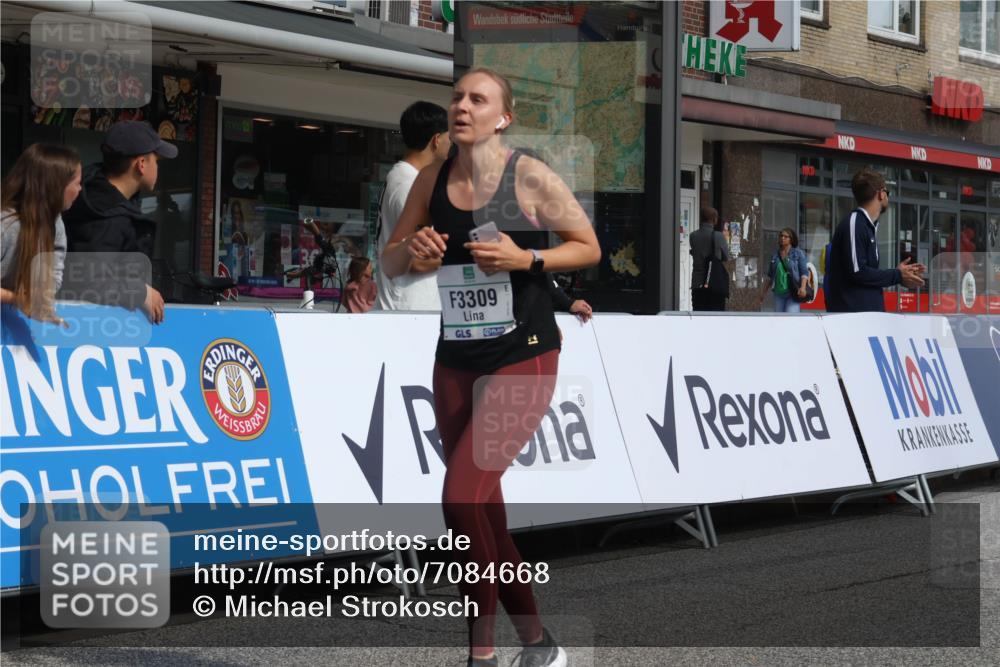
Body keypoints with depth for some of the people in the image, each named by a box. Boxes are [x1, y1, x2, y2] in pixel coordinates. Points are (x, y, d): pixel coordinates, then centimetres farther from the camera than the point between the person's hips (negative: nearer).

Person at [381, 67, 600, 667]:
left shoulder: (531, 177, -9)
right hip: (456, 360, 6)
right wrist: (410, 247, -13)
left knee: (462, 498, -17)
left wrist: (526, 259, -18)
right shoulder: (432, 180, 4)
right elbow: (391, 266, 10)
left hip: (524, 358, -6)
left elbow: (589, 248, -2)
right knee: (485, 510, 11)